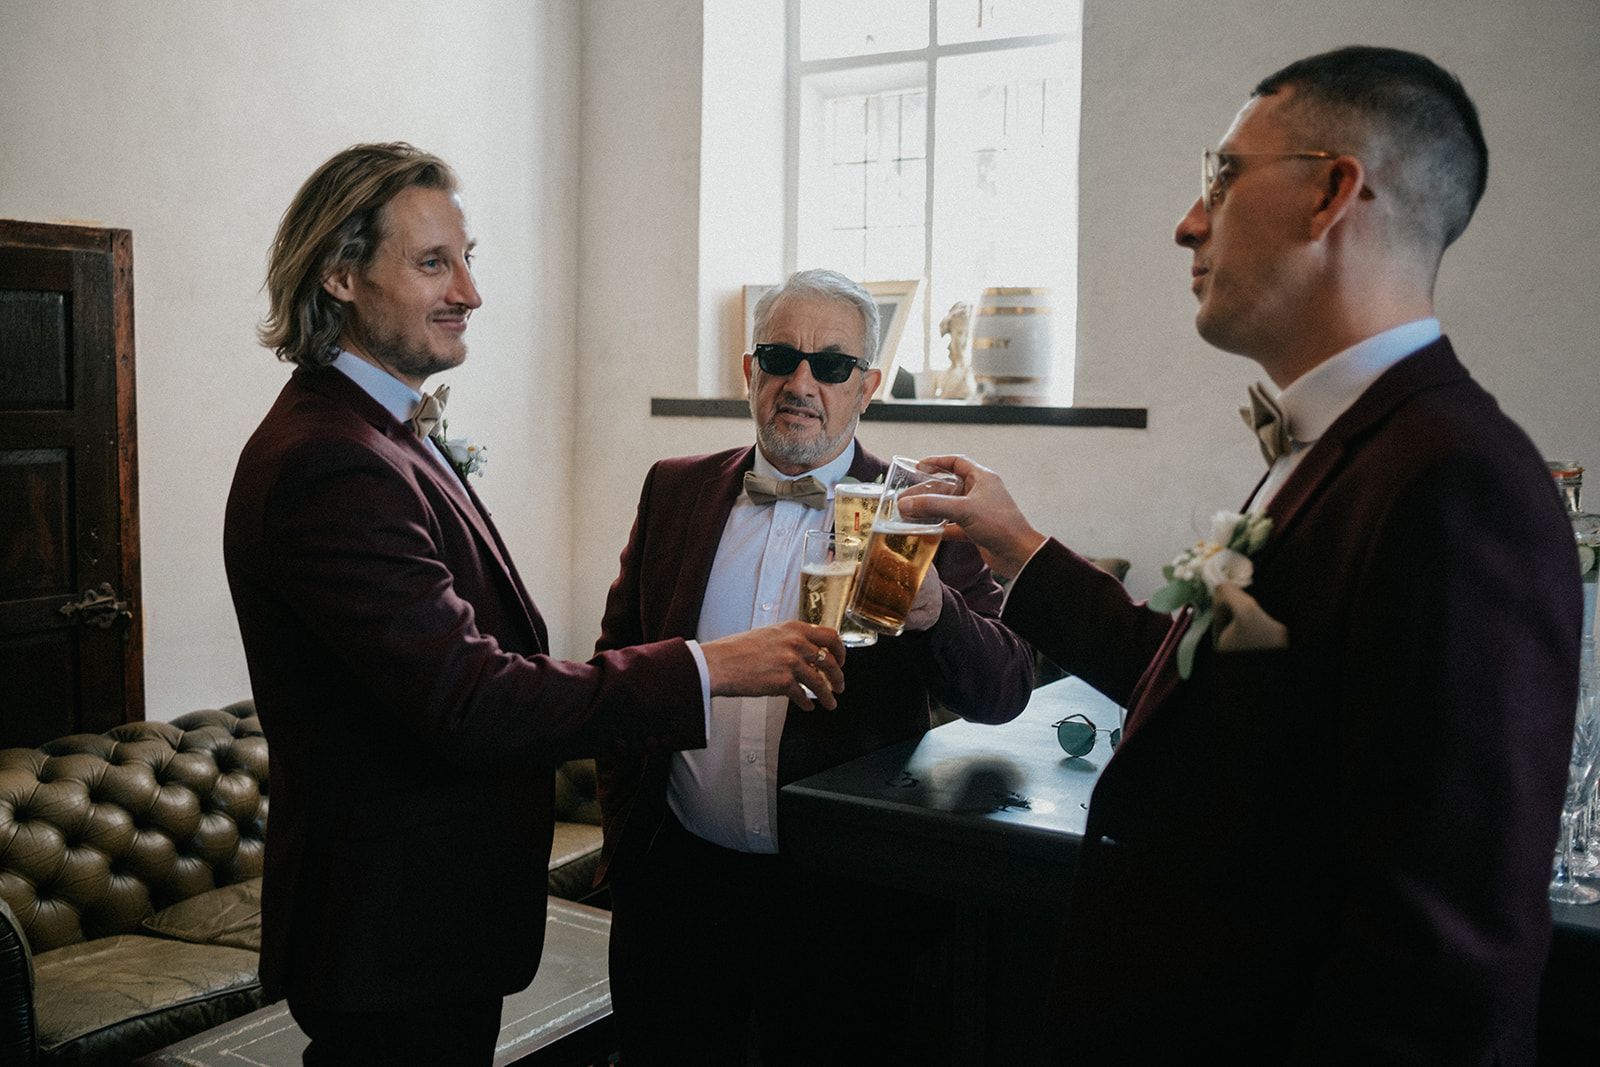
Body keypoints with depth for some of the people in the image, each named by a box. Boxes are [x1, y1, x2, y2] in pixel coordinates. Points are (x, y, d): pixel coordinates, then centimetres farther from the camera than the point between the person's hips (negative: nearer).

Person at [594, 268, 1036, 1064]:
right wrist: (622, 829, 7)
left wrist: (930, 608, -30)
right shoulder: (676, 491, 4)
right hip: (677, 879, 2)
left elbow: (1005, 692, -10)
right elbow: (618, 661, 11)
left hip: (843, 899, -2)